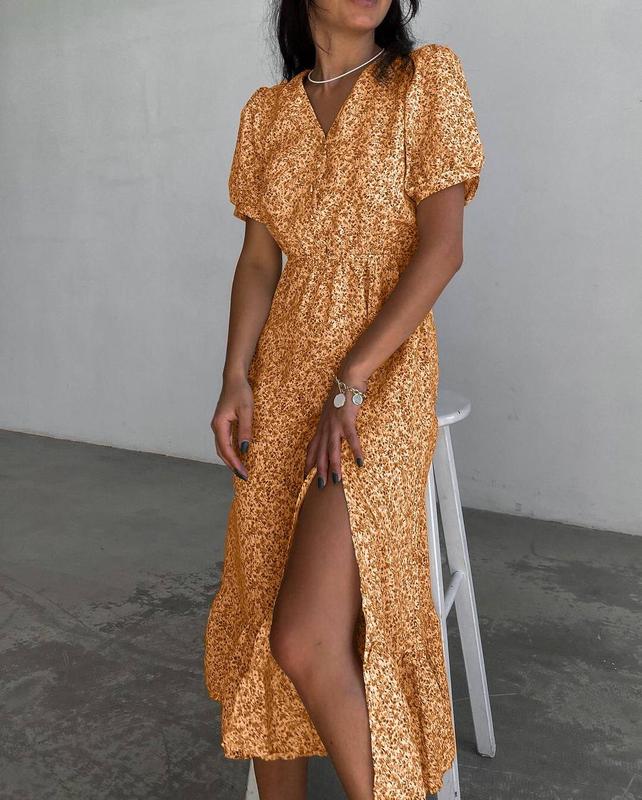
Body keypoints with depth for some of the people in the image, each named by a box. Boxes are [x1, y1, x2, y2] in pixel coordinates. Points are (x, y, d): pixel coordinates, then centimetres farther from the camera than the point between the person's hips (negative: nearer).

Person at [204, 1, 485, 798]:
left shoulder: (427, 77, -1)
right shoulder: (266, 110, 12)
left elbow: (442, 248, -9)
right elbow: (259, 259, 10)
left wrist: (349, 383, -16)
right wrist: (236, 380, -5)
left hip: (385, 371, -4)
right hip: (284, 375, 5)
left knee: (304, 639, -17)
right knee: (259, 615, 5)